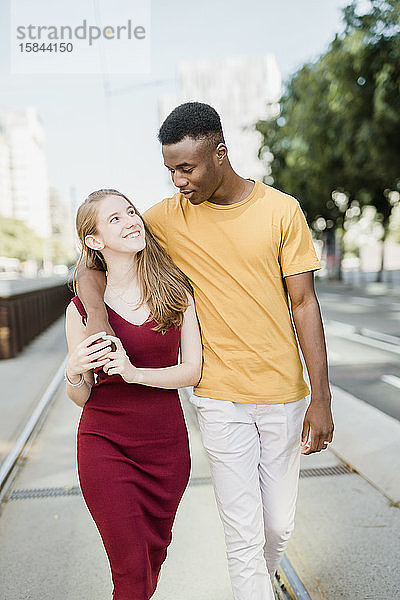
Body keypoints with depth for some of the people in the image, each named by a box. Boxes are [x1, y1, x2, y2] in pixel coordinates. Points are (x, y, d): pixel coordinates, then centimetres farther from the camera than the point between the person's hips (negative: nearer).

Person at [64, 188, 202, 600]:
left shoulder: (176, 291, -3)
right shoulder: (83, 308, -8)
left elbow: (194, 369, -6)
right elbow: (80, 398, -1)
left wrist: (135, 372, -21)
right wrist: (74, 372, -23)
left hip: (167, 443, 2)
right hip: (106, 444, -2)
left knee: (155, 553, 19)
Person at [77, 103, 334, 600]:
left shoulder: (282, 210, -4)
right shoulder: (168, 217, -3)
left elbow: (303, 303, -2)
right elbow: (90, 264, 3)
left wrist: (320, 398, -4)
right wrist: (97, 316, -19)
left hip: (283, 394, 1)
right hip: (220, 398, -1)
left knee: (279, 526, 15)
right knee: (243, 534, 3)